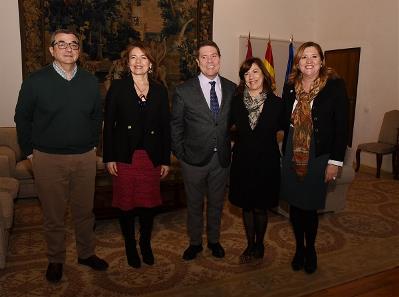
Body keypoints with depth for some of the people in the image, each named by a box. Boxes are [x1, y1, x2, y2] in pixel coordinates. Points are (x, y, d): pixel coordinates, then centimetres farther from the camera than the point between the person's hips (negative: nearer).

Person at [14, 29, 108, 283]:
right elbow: (22, 118, 2)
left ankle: (87, 253, 34)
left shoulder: (90, 81, 3)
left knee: (85, 211, 14)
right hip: (48, 159, -2)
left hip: (85, 157, 2)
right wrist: (30, 151, 1)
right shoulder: (36, 81, -5)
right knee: (53, 215, 11)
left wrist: (93, 145, 9)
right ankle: (56, 260, 32)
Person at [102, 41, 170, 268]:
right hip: (125, 156, -1)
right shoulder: (118, 87, 0)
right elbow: (108, 124, -2)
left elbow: (165, 126, 4)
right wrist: (109, 157, -7)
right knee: (126, 203, 8)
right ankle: (130, 246, 29)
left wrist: (166, 160, 2)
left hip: (152, 157, 2)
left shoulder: (159, 90, 5)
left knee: (149, 203, 10)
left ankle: (146, 243, 33)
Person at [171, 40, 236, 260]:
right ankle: (195, 242, 35)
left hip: (221, 158, 2)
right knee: (194, 204, 14)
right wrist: (181, 154, -5)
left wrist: (230, 148, 1)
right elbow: (175, 126, -2)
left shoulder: (232, 89, 1)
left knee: (216, 202, 18)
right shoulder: (184, 91, -6)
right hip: (194, 159, -2)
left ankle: (214, 240, 40)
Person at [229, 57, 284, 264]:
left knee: (261, 207, 11)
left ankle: (259, 245, 34)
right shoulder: (236, 102, -3)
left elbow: (284, 127, 3)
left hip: (266, 163, -1)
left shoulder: (276, 103, -6)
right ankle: (250, 245, 33)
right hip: (242, 163, 2)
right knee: (246, 206, 13)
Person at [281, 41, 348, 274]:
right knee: (294, 206, 10)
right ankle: (299, 248, 33)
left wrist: (335, 161, -11)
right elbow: (285, 123, 7)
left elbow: (342, 126, -7)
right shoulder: (290, 87, 5)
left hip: (319, 156, -3)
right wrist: (284, 155, 4)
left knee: (310, 208, 5)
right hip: (292, 155, 3)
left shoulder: (335, 86, -6)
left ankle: (310, 249, 32)